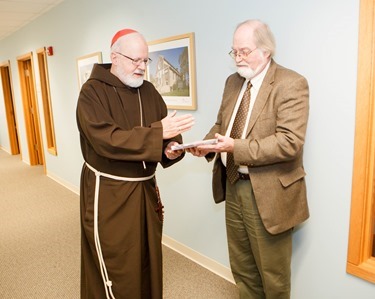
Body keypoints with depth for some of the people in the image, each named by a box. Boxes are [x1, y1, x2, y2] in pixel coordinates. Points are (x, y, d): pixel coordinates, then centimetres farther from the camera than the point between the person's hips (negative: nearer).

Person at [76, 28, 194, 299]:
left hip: (146, 188, 6)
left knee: (148, 260, 18)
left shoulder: (148, 90, 7)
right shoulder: (93, 92, -11)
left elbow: (165, 131, 6)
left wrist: (172, 147, -17)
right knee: (115, 269, 7)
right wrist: (158, 132, -28)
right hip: (108, 193, -5)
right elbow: (107, 140, -25)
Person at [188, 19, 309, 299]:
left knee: (272, 275, 14)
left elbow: (290, 142, -23)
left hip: (267, 193, -7)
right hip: (233, 187, 7)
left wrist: (236, 147, -28)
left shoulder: (291, 83, -14)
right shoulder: (233, 81, 10)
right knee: (242, 269, 23)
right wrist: (209, 144, -6)